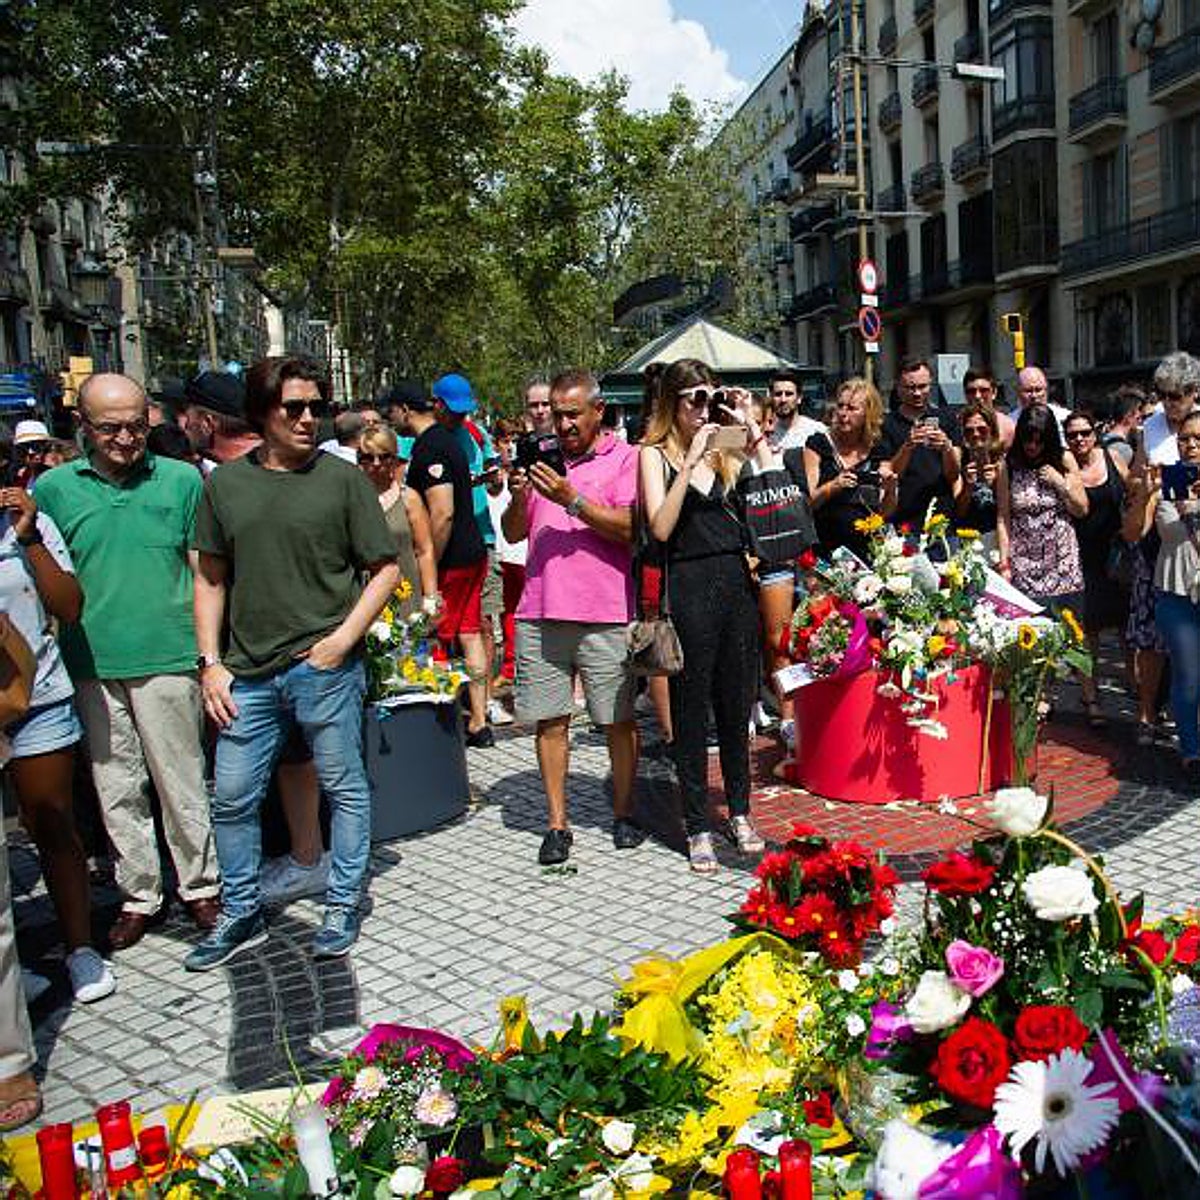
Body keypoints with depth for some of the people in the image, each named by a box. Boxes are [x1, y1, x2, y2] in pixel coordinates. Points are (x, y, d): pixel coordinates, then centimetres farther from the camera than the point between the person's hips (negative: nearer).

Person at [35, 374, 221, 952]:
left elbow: (202, 572, 6)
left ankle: (199, 885, 24)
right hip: (91, 665, 2)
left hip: (166, 659, -2)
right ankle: (139, 894, 26)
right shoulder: (54, 487, 4)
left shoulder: (182, 480, 0)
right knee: (116, 788, 11)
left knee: (180, 783, 7)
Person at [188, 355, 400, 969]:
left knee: (345, 789, 8)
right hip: (248, 673, 3)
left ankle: (343, 905, 25)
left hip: (325, 669, -3)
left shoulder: (342, 478, -1)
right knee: (232, 798, 9)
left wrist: (343, 637, -10)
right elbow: (211, 579, 11)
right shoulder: (224, 483, 7)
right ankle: (242, 914, 27)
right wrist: (210, 662, 4)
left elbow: (385, 568, 0)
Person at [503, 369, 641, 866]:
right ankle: (556, 824, 15)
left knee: (618, 719, 5)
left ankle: (623, 814, 21)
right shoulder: (543, 460, 16)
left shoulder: (625, 458, 1)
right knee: (550, 720, 6)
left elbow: (629, 529, -11)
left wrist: (572, 500, -18)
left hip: (605, 614, -4)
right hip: (541, 612, 4)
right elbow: (513, 533, 17)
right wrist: (518, 497, -3)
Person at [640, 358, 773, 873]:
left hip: (736, 582, 5)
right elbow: (661, 527, -13)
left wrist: (753, 430, 2)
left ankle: (739, 812, 29)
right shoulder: (656, 454, 0)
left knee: (736, 706, 14)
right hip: (689, 586, -4)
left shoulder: (724, 449, 12)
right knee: (691, 710, 4)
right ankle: (698, 827, 16)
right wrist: (690, 462, -16)